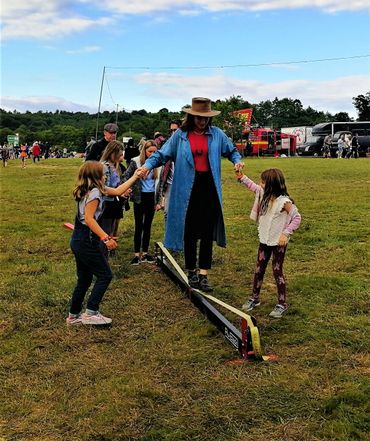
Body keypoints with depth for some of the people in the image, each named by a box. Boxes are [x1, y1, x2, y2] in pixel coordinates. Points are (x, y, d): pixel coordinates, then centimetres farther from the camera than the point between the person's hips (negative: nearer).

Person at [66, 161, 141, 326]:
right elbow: (89, 218, -24)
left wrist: (135, 176, 26)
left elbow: (117, 191, 21)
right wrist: (105, 238, -28)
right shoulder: (94, 192, -15)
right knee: (105, 275, 0)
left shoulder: (92, 189, 13)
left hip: (78, 240, 10)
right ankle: (91, 313, 0)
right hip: (87, 241, -10)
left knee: (84, 279, 16)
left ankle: (74, 315, 23)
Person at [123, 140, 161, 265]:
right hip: (139, 198, -3)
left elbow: (159, 182, 10)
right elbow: (126, 176, -7)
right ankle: (137, 254, 7)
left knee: (148, 226, 10)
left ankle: (145, 252, 20)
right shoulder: (136, 162, -6)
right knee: (139, 226, 1)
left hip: (151, 197, 3)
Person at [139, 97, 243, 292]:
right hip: (187, 189, -1)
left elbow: (231, 150, 18)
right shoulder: (180, 135, 1)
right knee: (189, 232, 7)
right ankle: (191, 272, 22)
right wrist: (148, 165, -14)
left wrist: (237, 161, -3)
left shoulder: (216, 134, 5)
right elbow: (162, 154, 2)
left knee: (207, 232, 0)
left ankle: (203, 275, 5)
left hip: (209, 188, 1)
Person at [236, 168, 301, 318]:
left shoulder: (284, 201, -21)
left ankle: (282, 303, 15)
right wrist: (241, 176, 3)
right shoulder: (264, 195, 0)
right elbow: (253, 186, 15)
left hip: (278, 243, -7)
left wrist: (286, 233, -22)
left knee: (277, 271, 2)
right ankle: (254, 298, 28)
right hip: (264, 241, 7)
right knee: (258, 270, 14)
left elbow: (297, 218, -18)